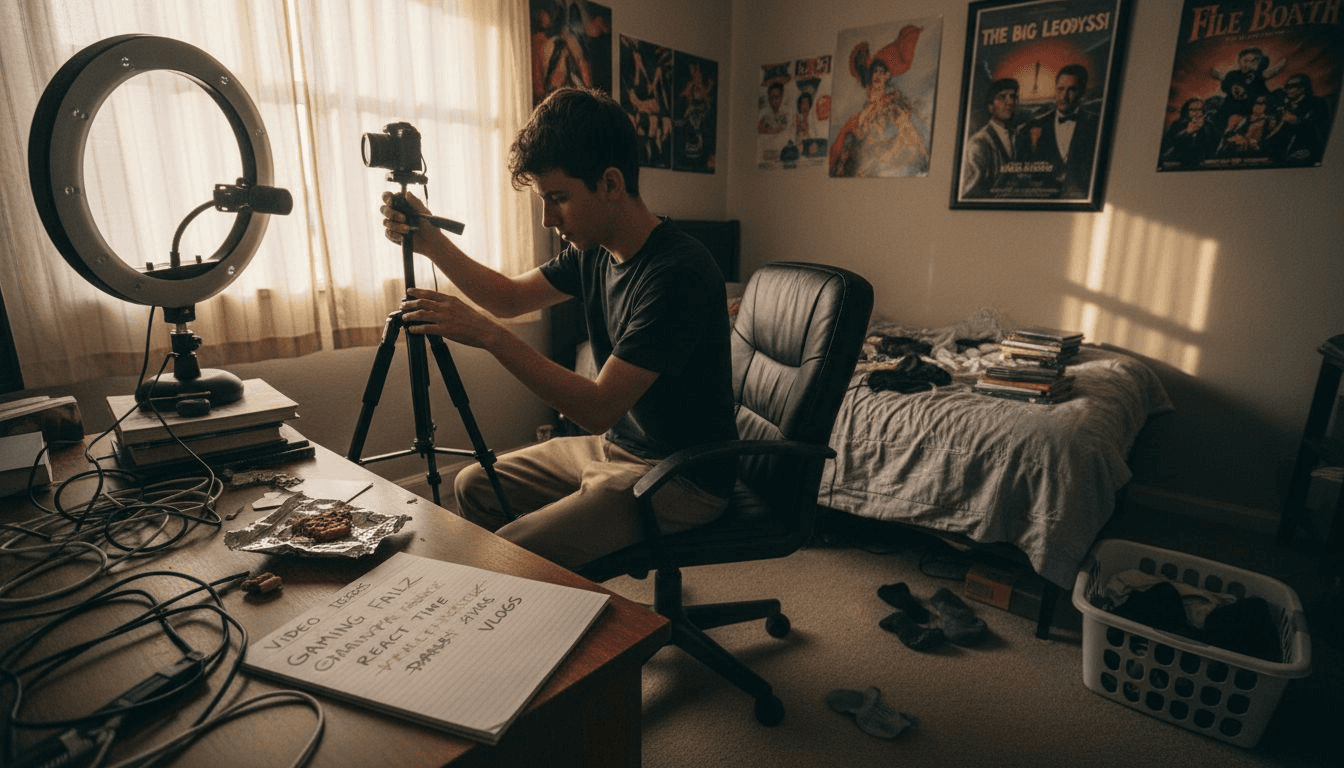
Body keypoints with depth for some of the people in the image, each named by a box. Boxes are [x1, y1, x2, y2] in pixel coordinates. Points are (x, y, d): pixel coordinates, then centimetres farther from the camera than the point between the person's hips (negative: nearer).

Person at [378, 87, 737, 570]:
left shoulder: (679, 272, -27)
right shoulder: (593, 251, 0)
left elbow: (597, 408, -29)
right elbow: (511, 298, 14)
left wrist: (488, 336, -27)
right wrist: (431, 244, 1)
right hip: (612, 446, 9)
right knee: (473, 486, 13)